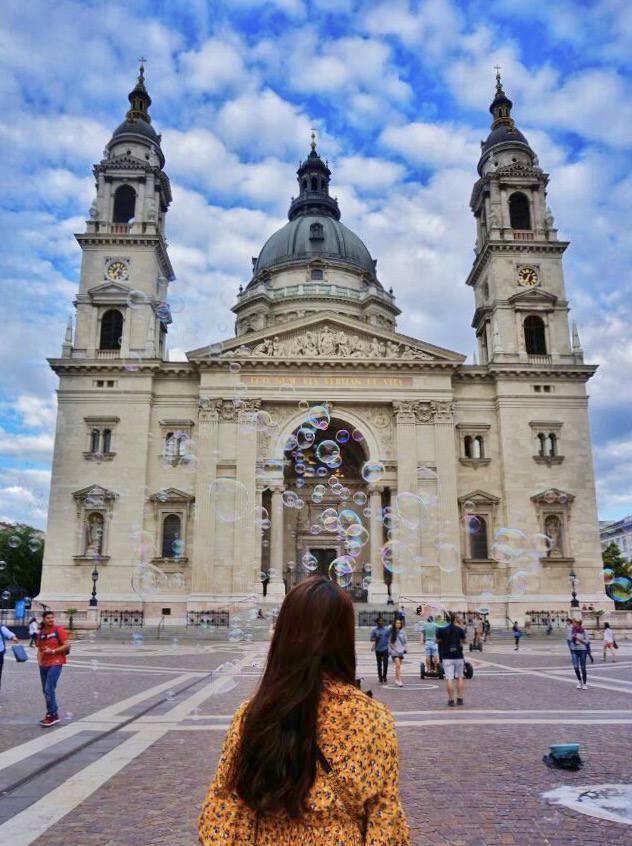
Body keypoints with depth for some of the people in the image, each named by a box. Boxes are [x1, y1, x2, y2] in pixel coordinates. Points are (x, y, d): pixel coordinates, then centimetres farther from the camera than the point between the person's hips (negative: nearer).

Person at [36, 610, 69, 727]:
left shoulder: (59, 630, -6)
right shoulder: (41, 633, 10)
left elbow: (66, 646, -9)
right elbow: (40, 649, 15)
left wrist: (52, 651, -16)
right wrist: (39, 661, 0)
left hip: (55, 663, -6)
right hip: (44, 664, 7)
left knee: (49, 689, -13)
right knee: (45, 690, 12)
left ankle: (52, 715, -5)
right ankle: (53, 713, 24)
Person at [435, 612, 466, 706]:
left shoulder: (441, 630, -6)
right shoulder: (460, 630, -2)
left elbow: (437, 641, 7)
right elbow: (463, 640, 14)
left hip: (447, 657, -2)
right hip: (458, 656, 2)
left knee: (449, 679, -2)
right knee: (459, 677, 14)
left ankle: (451, 700, -3)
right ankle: (460, 699, 13)